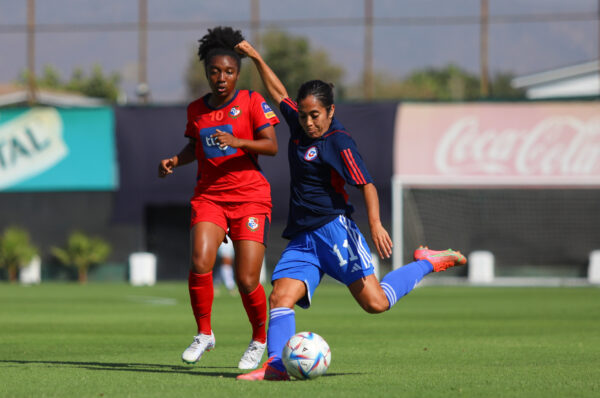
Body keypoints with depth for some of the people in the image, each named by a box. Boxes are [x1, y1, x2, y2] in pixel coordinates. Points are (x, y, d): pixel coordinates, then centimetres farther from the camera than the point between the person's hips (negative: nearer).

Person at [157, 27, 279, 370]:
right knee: (200, 262, -21)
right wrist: (175, 161, 8)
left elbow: (271, 146, -10)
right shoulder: (196, 109, 11)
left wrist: (238, 141, -25)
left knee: (247, 280, -9)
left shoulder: (252, 102, -1)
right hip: (209, 196, 3)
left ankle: (260, 340, 18)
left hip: (250, 197, -3)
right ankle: (204, 334, -1)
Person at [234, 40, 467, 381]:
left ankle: (429, 263, 7)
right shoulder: (299, 126, 13)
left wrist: (375, 223, -31)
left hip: (333, 228, -7)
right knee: (281, 296, -14)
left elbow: (366, 184, -17)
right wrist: (256, 58, 31)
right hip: (301, 237, 7)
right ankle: (276, 365, -24)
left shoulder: (339, 142, -9)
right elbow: (279, 94, 31)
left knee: (375, 302, -14)